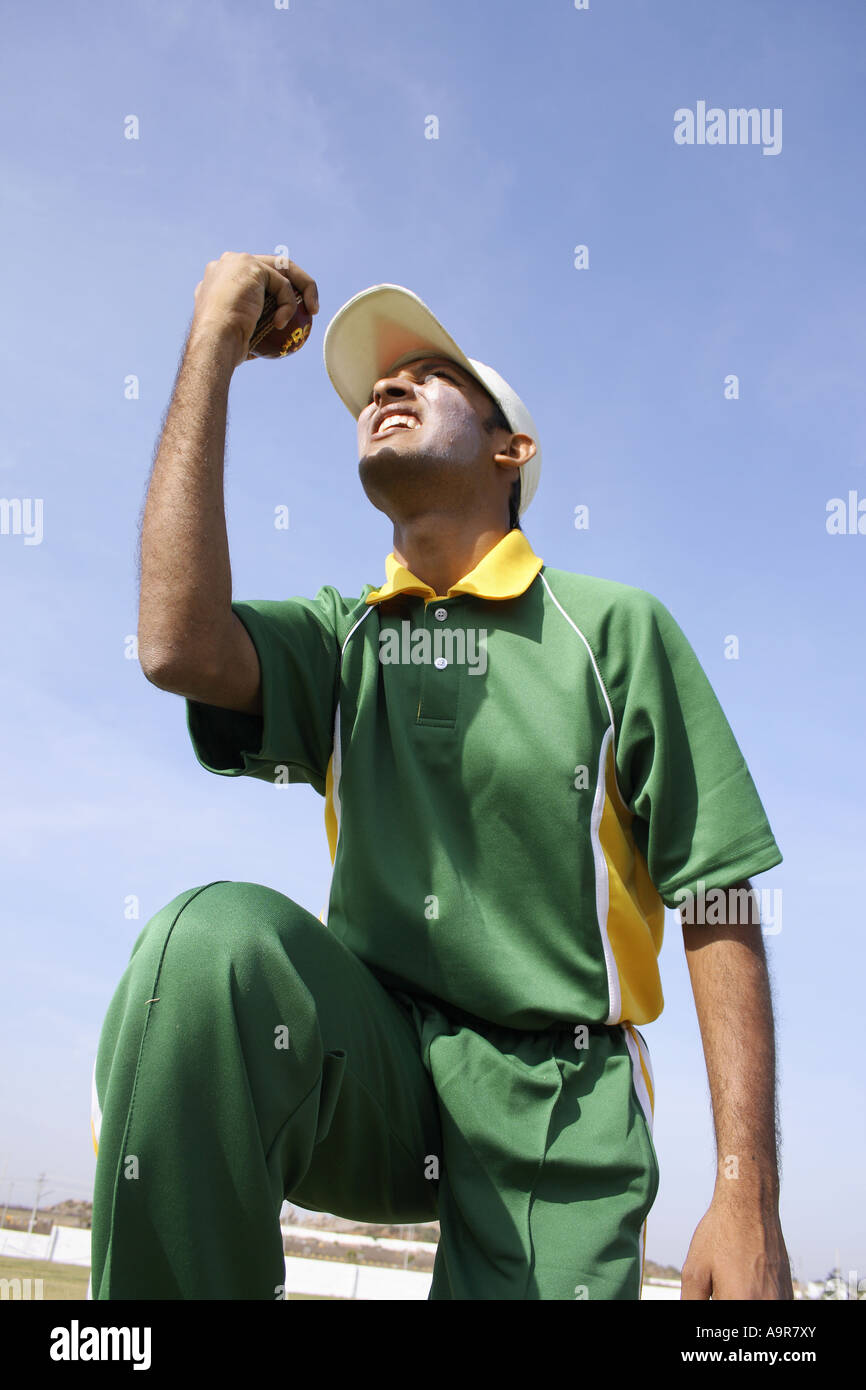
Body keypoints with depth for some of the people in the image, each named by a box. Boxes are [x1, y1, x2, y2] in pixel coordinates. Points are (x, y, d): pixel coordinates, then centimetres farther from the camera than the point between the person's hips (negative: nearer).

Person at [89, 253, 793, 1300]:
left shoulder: (613, 626, 1)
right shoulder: (339, 637, 9)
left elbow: (718, 905, -2)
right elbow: (180, 646, -14)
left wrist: (747, 1200, -10)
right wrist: (213, 347, -6)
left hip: (551, 1104, -1)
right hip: (377, 1072, 2)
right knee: (212, 938, -27)